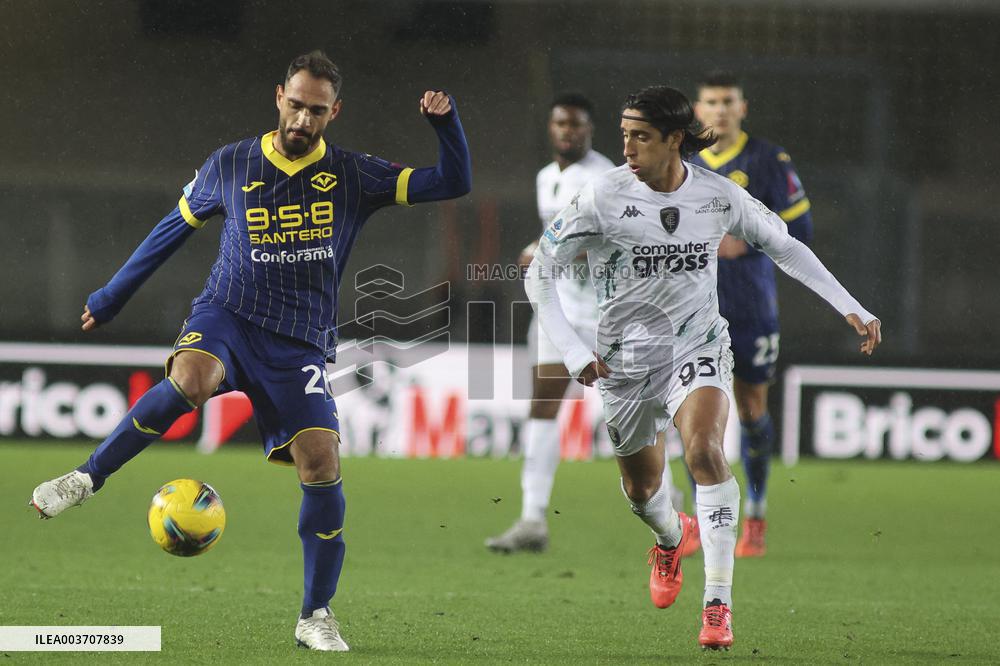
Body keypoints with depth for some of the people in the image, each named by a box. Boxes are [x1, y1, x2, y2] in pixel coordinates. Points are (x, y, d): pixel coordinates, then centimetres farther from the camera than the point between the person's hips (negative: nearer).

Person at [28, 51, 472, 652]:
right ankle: (88, 478, -20)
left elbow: (454, 183, 3)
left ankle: (317, 616, 1)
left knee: (322, 466, -13)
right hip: (228, 314, -1)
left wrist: (447, 122, -15)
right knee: (190, 378, -36)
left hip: (300, 343, 1)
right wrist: (113, 296, 23)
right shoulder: (231, 166, 4)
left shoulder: (354, 176, 4)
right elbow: (175, 228, 17)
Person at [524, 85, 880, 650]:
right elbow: (540, 272, -8)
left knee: (705, 451, -27)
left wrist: (849, 307, 4)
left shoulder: (719, 196, -8)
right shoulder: (604, 196, -13)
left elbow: (784, 247, 8)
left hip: (699, 348, -1)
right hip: (626, 359, 1)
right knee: (642, 489, 12)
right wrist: (572, 349, -18)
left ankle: (719, 603, -24)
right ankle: (672, 539, 52)